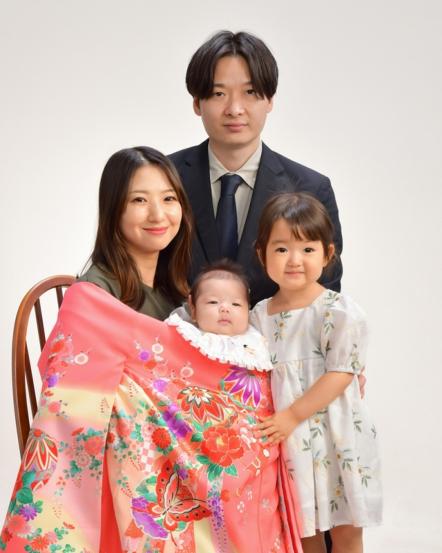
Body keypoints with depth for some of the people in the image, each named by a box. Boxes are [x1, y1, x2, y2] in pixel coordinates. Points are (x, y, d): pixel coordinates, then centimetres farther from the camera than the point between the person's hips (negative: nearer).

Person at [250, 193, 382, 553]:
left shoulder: (340, 312, -12)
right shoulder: (258, 316, 3)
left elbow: (341, 375, -16)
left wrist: (292, 415, -18)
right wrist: (271, 422, -2)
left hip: (336, 439, -4)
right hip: (285, 440, 4)